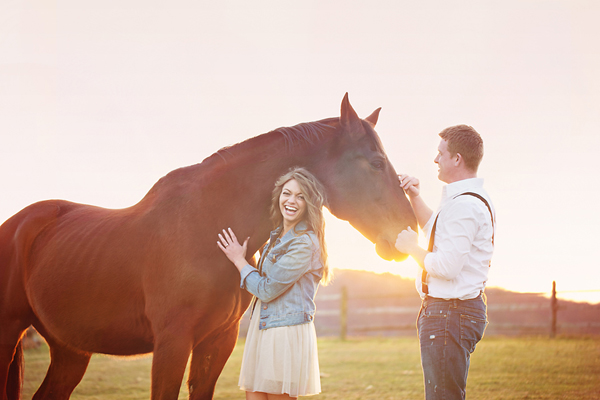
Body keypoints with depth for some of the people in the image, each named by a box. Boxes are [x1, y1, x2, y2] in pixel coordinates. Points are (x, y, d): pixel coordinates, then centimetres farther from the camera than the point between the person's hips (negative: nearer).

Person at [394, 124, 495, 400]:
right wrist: (415, 198, 17)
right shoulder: (472, 199, 15)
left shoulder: (464, 206, -20)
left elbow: (447, 266, -26)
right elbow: (434, 227, 33)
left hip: (449, 313, -11)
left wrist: (412, 247, -10)